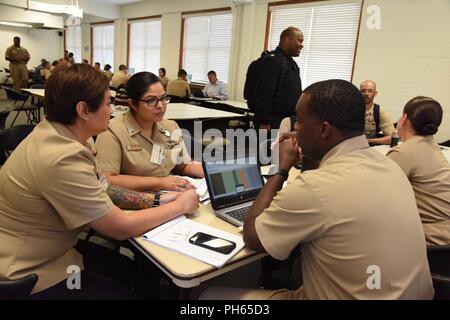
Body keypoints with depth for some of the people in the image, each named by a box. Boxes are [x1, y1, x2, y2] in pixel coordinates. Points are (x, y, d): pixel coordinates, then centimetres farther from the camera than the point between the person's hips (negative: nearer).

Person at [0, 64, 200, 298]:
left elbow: (101, 189, 5)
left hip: (39, 258, 8)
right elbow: (121, 228, -22)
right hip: (30, 278, -8)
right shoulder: (63, 160, -30)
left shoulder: (54, 133, -3)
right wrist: (180, 206, -11)